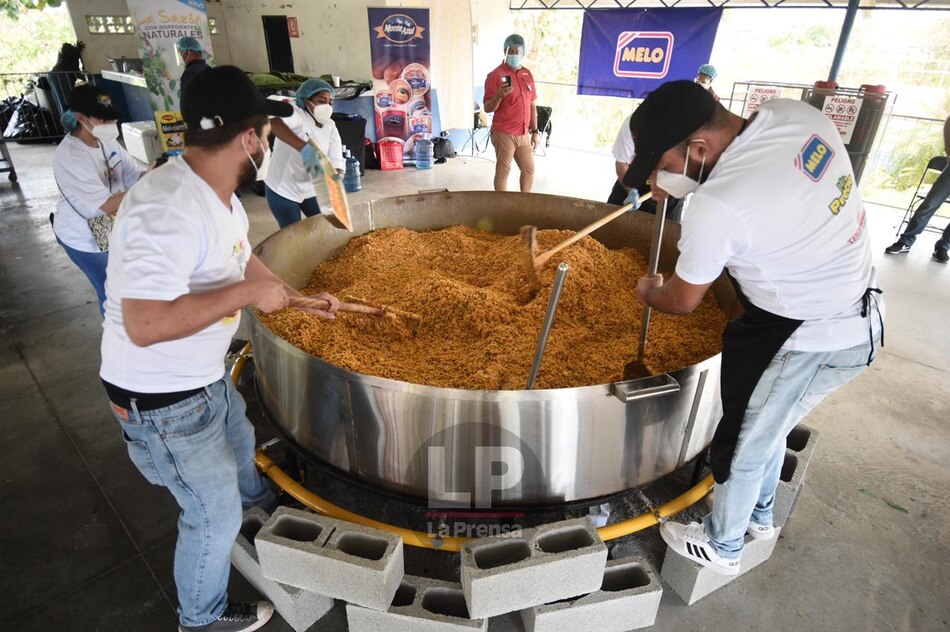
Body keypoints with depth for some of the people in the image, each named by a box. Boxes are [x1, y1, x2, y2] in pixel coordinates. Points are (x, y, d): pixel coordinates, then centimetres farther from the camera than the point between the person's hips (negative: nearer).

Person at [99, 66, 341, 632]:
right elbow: (144, 324, -38)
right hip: (161, 399, -9)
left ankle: (260, 501, 69)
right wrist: (247, 294, -31)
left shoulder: (219, 195, -1)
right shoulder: (166, 209, -32)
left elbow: (242, 260, 17)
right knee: (215, 515, 9)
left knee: (239, 442, 35)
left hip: (206, 375, 9)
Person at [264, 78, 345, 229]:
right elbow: (273, 121, -45)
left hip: (311, 189, 6)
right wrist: (304, 148, -61)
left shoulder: (331, 127, -4)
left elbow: (337, 162, -12)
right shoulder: (296, 113, -22)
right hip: (283, 190, -6)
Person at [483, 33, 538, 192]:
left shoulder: (528, 74, 11)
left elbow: (532, 105, 16)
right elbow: (488, 108, -10)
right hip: (504, 134, -6)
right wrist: (499, 95, -28)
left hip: (524, 134, 7)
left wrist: (535, 131, 12)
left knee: (529, 169, 13)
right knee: (503, 172, -2)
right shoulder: (495, 75, -8)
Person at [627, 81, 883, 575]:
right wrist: (680, 183, 8)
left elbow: (683, 301, -13)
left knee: (743, 446, 11)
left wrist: (648, 292, 9)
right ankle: (759, 515, 50)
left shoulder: (717, 206, -29)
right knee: (768, 427, 26)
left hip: (808, 340, -9)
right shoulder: (793, 113, -7)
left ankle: (721, 546, 36)